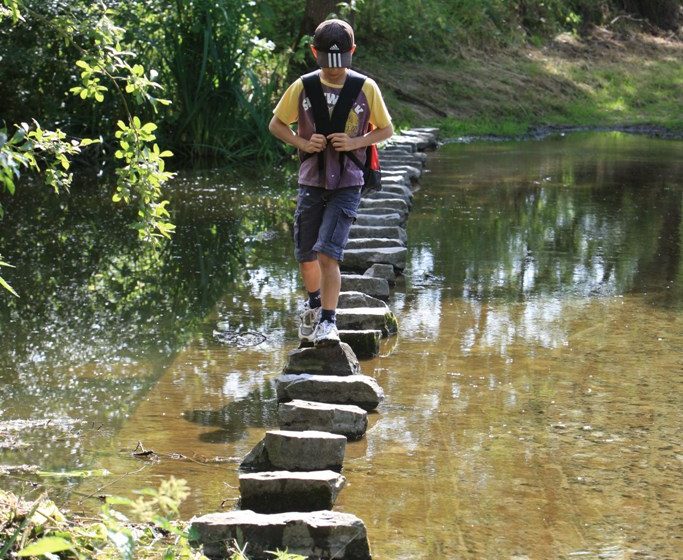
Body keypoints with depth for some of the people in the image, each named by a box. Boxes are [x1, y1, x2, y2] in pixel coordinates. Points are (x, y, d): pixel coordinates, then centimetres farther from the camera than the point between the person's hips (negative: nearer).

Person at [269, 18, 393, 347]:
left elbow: (386, 129, 6)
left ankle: (327, 321, -9)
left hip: (347, 186, -2)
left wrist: (356, 142, -12)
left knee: (327, 253, -17)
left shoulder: (366, 88, -4)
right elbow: (276, 124, 10)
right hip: (311, 183, 3)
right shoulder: (302, 88, -1)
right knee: (305, 256, 11)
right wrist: (302, 143, -9)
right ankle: (314, 304, 40)